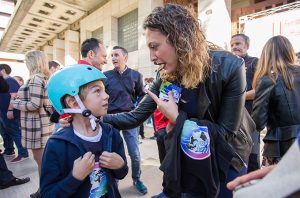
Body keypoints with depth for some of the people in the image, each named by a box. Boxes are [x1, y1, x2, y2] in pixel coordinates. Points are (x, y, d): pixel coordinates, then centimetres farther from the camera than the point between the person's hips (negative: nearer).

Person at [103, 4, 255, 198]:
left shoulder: (229, 67, -26)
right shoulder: (166, 78, -15)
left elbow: (225, 132, -22)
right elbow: (135, 117, -10)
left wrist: (177, 118, -28)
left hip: (228, 158, -2)